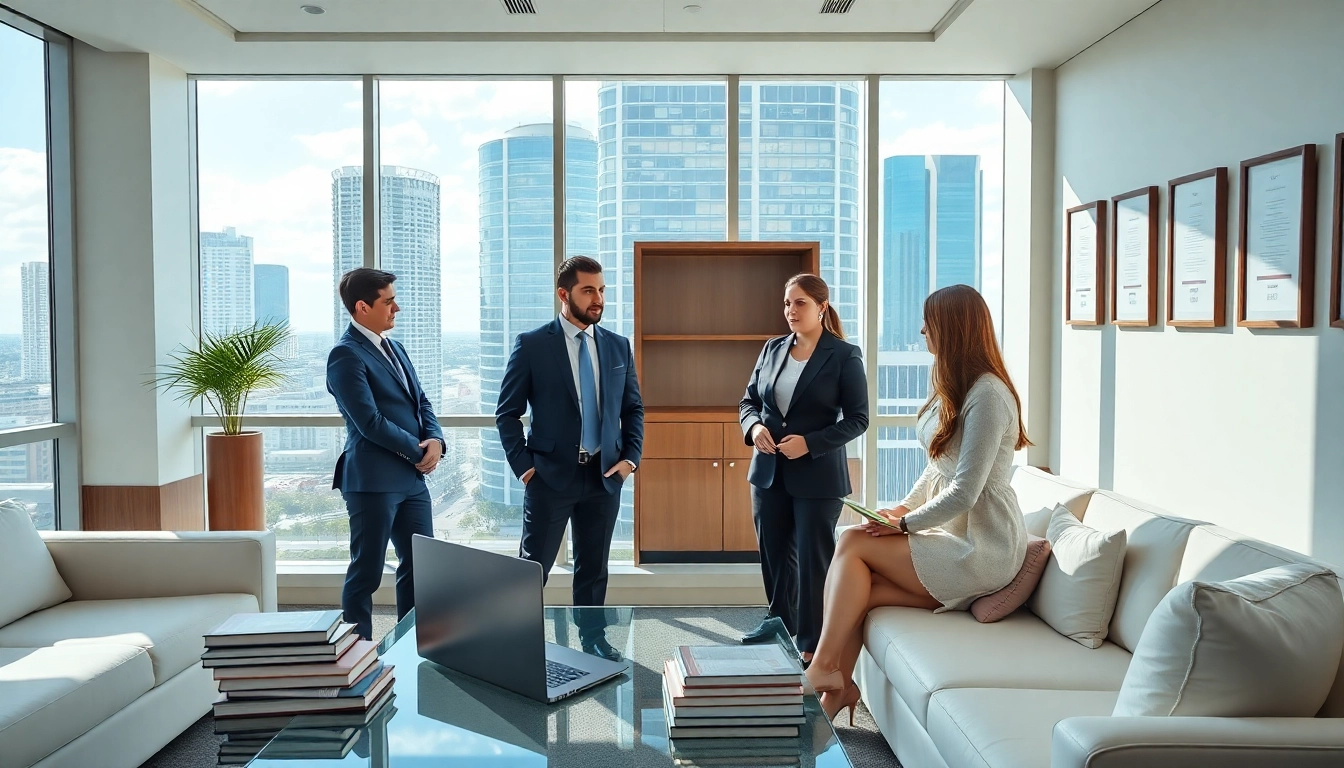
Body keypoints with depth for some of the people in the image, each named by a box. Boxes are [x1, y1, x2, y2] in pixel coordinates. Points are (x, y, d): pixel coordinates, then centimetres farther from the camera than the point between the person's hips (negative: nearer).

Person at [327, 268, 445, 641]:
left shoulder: (394, 348, 15)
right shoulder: (346, 355, -13)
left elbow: (421, 401, 15)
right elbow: (370, 421, -19)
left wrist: (435, 440, -4)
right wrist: (418, 451, -10)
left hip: (412, 477, 9)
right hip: (373, 480, -9)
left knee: (420, 565, 14)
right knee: (366, 573, 3)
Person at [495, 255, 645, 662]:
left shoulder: (618, 346, 6)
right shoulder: (531, 344, -5)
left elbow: (634, 409, 11)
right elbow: (507, 412, -2)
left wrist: (630, 458, 0)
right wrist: (523, 465, -7)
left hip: (604, 476, 4)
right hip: (550, 475, -3)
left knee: (594, 567, 15)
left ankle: (593, 637, 30)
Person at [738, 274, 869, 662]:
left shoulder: (844, 356, -8)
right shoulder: (773, 349, 7)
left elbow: (857, 419, -9)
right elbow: (749, 401, 12)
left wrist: (810, 442, -20)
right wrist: (754, 426, -10)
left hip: (817, 474, -5)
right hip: (769, 470, 5)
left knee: (813, 556, 4)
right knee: (773, 550, 17)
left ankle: (812, 642, 17)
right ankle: (779, 619, 38)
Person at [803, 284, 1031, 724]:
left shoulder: (987, 396, -18)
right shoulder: (952, 387, 13)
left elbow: (964, 492, -23)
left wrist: (907, 524, -12)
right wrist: (905, 507, 6)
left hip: (982, 550, -8)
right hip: (953, 536, 9)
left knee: (853, 543, -14)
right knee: (858, 594, -10)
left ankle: (823, 667, -7)